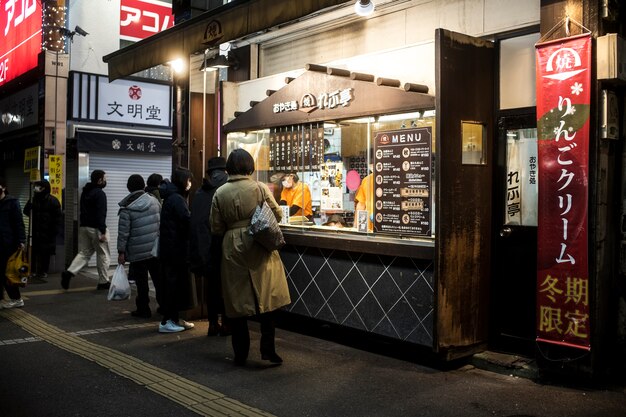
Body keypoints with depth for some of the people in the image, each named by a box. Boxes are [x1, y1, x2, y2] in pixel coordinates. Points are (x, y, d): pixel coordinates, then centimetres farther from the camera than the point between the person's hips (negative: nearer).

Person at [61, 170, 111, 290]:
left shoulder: (85, 192, 15)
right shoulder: (100, 193, -13)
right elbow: (101, 214, -20)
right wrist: (103, 232, -22)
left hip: (83, 227, 8)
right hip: (95, 228, -8)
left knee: (84, 252, 13)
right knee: (103, 255, 3)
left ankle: (69, 272, -7)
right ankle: (103, 282, 9)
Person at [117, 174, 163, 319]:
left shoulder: (126, 208, -11)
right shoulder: (154, 201, 1)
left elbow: (123, 232, -10)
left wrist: (121, 252, -3)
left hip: (138, 252, -3)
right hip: (155, 248, 4)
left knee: (141, 282, 6)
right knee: (158, 279, 13)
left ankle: (143, 309, 12)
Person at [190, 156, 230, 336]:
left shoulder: (200, 193, 4)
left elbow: (194, 223, 3)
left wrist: (197, 252, 6)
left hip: (206, 247, 3)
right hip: (225, 245, -3)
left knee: (211, 285, 13)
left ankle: (213, 323, 17)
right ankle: (225, 323, 12)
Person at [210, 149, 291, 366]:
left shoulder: (220, 193, -2)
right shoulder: (260, 188, -7)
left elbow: (216, 228, 1)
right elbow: (277, 215, 0)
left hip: (232, 249, 2)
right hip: (259, 248, -2)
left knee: (237, 302, 9)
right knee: (266, 299, 7)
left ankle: (240, 354, 15)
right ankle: (268, 349, 6)